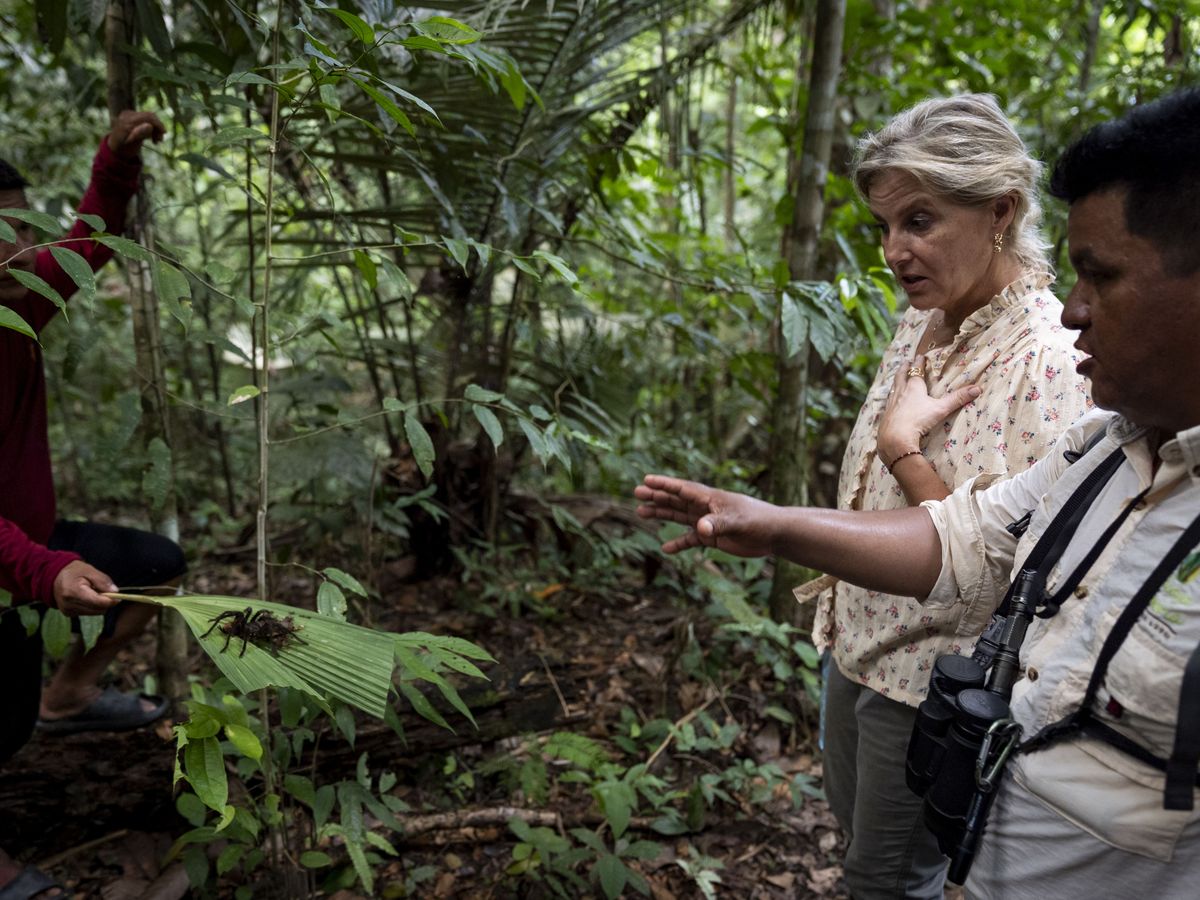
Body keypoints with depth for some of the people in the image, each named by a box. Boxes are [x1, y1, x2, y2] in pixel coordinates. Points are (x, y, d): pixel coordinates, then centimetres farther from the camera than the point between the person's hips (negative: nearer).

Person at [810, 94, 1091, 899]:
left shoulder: (1047, 359, -26)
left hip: (931, 680, -8)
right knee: (854, 824, 27)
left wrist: (904, 446, -26)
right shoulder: (926, 319, 0)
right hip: (859, 644, 8)